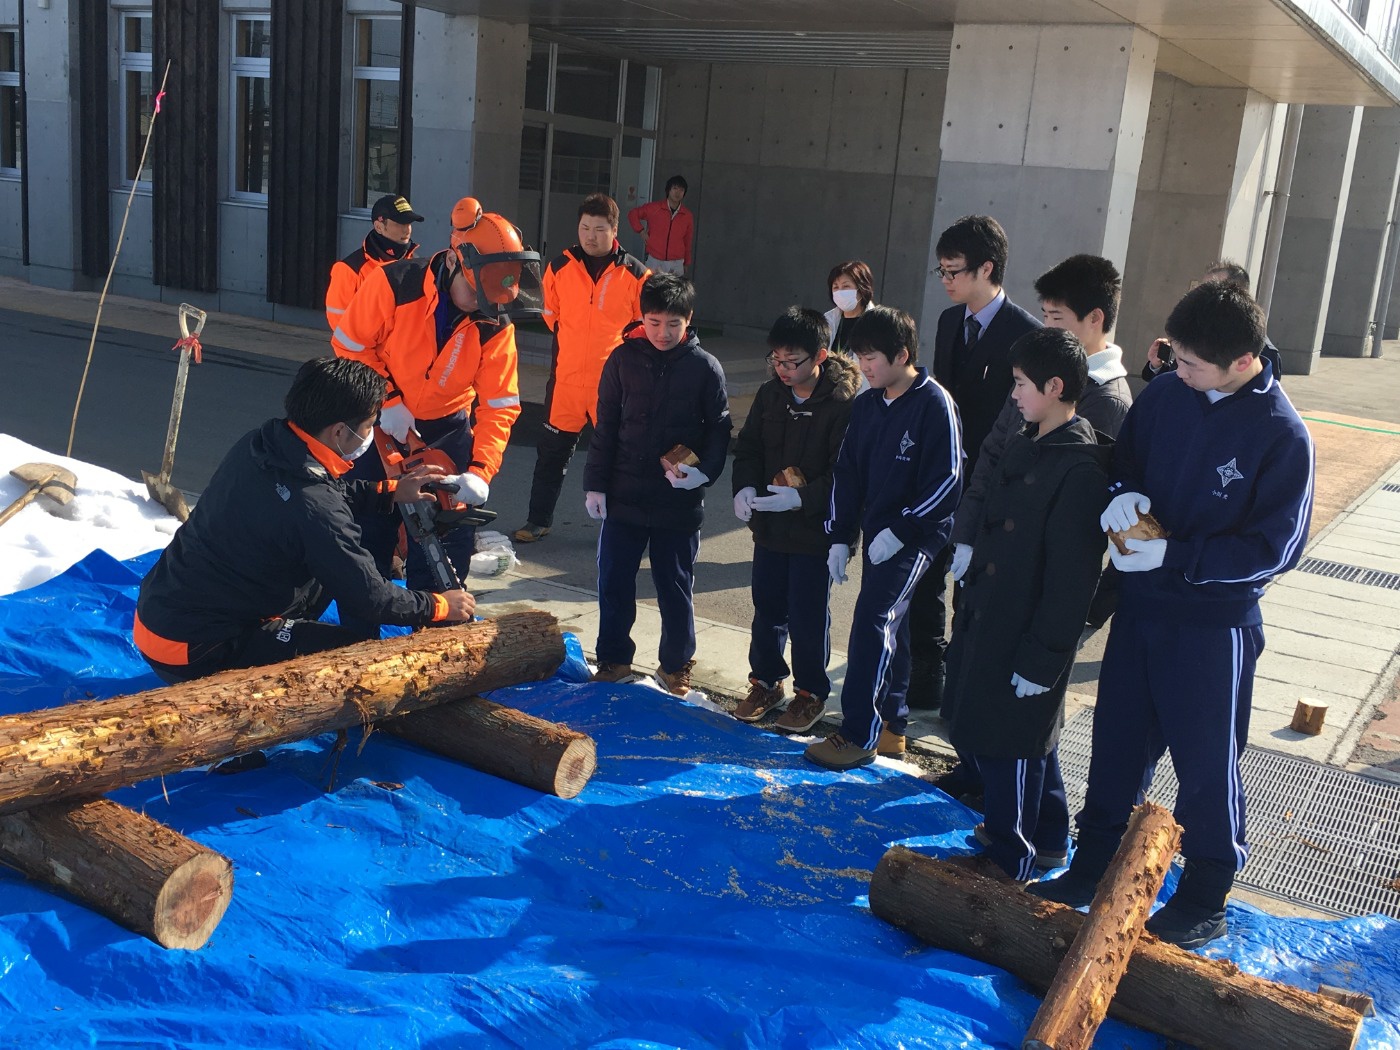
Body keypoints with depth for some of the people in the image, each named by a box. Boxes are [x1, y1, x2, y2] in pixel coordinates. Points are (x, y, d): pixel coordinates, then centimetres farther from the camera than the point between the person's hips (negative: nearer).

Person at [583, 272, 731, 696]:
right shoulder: (623, 359, -1)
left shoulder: (705, 368, -5)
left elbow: (719, 430, -1)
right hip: (623, 496, 2)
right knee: (612, 583, 8)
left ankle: (675, 666, 27)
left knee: (675, 588, 10)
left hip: (680, 502, -1)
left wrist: (704, 471, -18)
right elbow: (605, 426, 3)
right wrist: (595, 483, 0)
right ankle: (614, 660, 26)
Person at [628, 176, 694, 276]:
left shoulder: (687, 216, 5)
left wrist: (687, 263, 13)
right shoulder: (654, 208, 0)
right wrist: (641, 231, 1)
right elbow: (632, 214, 12)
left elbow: (688, 241, 11)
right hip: (654, 261, -1)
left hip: (676, 264, 1)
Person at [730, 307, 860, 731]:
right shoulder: (770, 394, 1)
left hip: (815, 531, -6)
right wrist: (745, 487, -9)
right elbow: (748, 446, 9)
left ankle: (811, 691, 25)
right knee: (767, 606, 16)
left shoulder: (843, 405, -18)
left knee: (807, 615, 5)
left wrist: (802, 498, -31)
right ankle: (766, 681, 34)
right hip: (769, 525, 6)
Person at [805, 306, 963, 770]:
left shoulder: (934, 404, -13)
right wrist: (840, 536, 6)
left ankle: (859, 735, -11)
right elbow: (847, 472, 11)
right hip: (878, 534, 7)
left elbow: (947, 479, -16)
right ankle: (890, 726, 24)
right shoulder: (866, 405, 7)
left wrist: (900, 530, -17)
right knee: (889, 626, 13)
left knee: (874, 619, -15)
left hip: (915, 535, -7)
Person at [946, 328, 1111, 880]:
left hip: (1026, 635, -9)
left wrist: (1041, 658, -19)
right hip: (987, 619, 9)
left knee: (1010, 749, 5)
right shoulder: (1022, 447, 7)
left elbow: (1072, 579, -21)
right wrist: (970, 602, 16)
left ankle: (1009, 862, 24)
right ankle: (1047, 839, 40)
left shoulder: (1081, 471, -21)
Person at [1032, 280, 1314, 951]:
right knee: (1117, 745, 16)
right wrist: (1125, 494, -12)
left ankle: (1204, 903, 28)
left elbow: (1275, 547, -15)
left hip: (1215, 624, -5)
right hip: (1139, 606, 5)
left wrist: (1174, 556, -22)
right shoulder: (1164, 394, -3)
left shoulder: (1282, 436, -17)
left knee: (1206, 765, 9)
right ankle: (1093, 866, 34)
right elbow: (1122, 460, 11)